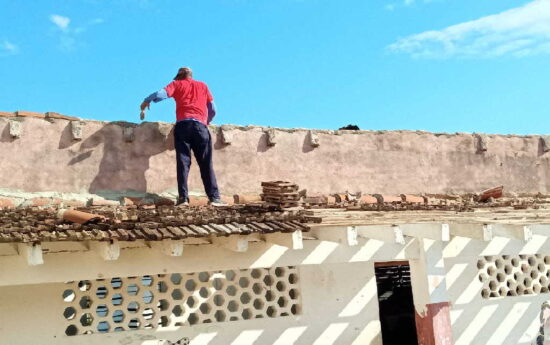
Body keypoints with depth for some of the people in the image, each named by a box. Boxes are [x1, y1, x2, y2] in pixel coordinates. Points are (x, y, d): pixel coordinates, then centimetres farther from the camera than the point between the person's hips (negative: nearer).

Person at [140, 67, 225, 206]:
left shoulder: (177, 84, 18)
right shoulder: (203, 85, 25)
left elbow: (160, 94, 1)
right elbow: (213, 110, 22)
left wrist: (146, 101, 19)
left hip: (182, 125, -1)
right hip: (200, 126, 1)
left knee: (183, 162, -3)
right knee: (206, 164, 2)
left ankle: (183, 197, -13)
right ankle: (214, 197, -6)